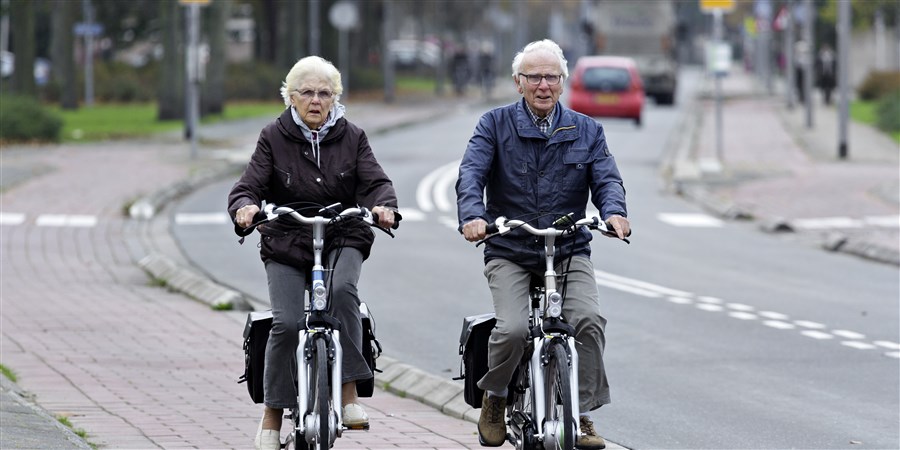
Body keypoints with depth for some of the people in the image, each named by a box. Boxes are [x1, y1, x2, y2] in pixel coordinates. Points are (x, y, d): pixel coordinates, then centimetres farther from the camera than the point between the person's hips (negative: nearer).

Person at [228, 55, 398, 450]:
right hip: (285, 244, 0)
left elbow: (375, 182, -6)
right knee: (287, 323, -20)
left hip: (342, 241, 0)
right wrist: (245, 207, -29)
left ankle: (348, 394, -28)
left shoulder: (352, 138, 5)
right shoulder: (274, 138, 2)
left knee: (342, 289, -32)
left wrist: (383, 206, -29)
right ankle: (272, 417, -5)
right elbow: (249, 186, -5)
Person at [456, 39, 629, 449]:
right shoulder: (495, 125, 5)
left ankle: (582, 414, -10)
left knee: (588, 319, -24)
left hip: (569, 251, 2)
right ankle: (494, 398, 5)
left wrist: (614, 211, -25)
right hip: (509, 253, -2)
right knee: (513, 328, -24)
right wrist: (472, 214, -30)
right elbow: (471, 173, -9)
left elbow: (606, 178, -1)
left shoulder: (586, 131, 11)